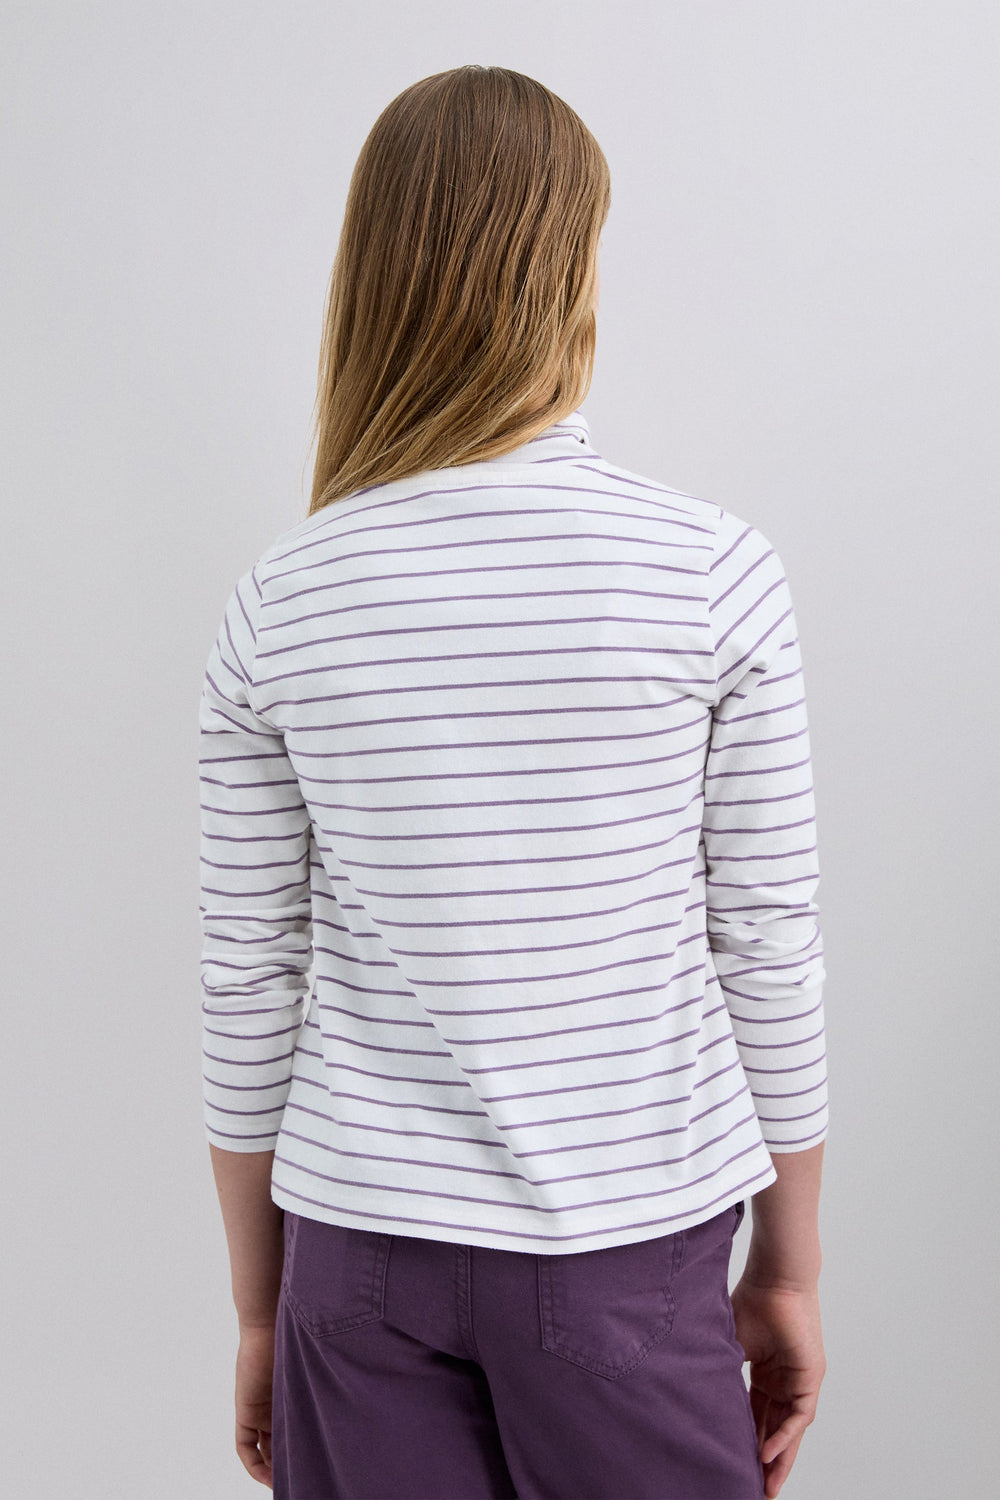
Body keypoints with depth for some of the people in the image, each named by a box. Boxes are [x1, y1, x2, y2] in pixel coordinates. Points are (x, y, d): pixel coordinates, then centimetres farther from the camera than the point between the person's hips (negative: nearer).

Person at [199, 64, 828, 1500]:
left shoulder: (279, 603, -6)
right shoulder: (716, 573, -11)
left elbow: (248, 989, -1)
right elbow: (767, 953, -6)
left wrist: (260, 1313, 11)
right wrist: (790, 1269, 8)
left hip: (360, 1238, 2)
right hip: (626, 1236, -1)